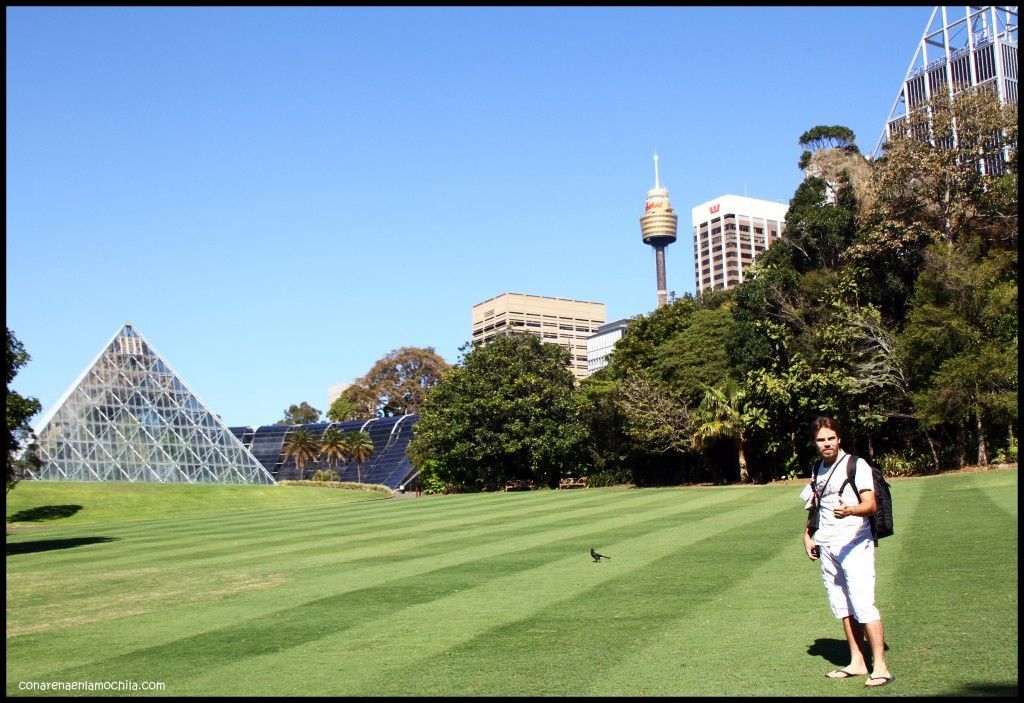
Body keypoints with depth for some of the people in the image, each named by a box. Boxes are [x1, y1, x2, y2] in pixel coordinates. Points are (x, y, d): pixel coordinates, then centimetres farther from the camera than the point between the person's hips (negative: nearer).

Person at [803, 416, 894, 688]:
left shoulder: (856, 465, -7)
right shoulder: (818, 470, 14)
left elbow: (870, 505, -19)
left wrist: (850, 510, -38)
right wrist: (808, 535, 18)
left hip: (854, 543, -7)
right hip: (827, 547, 7)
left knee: (863, 606, -12)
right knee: (842, 607, 9)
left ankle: (880, 667, -9)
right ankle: (857, 662, 17)